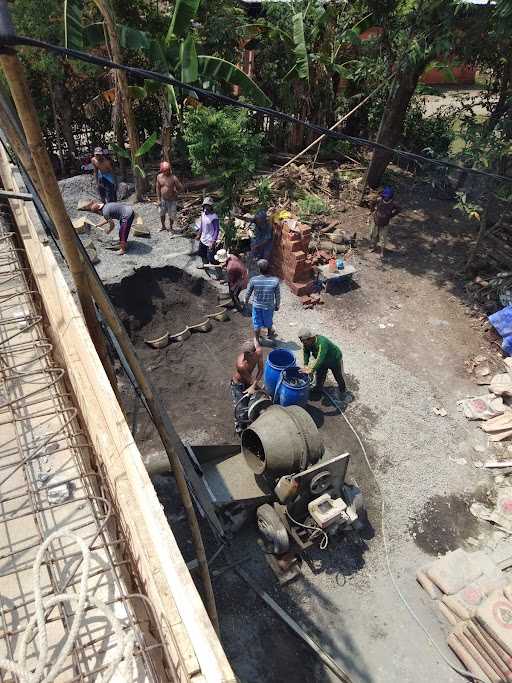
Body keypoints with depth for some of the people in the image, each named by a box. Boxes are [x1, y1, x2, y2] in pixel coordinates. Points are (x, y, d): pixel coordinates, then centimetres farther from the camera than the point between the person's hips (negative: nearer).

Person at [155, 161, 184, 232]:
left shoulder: (173, 178, -18)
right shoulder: (159, 177, -5)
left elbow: (181, 188, -16)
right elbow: (158, 188, 5)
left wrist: (176, 191, -33)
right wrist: (159, 199, 3)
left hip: (172, 200, -4)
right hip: (163, 199, 4)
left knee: (171, 215, 7)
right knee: (162, 214, 18)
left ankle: (170, 227, 31)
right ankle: (163, 226, 42)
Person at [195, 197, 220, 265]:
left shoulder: (214, 217, -23)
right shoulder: (203, 214, 0)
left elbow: (217, 230, -21)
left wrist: (213, 242, -25)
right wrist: (198, 235, 15)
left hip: (210, 241, -8)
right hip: (203, 240, 8)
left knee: (210, 258, -5)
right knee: (203, 254, 26)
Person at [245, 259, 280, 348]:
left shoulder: (253, 280, -24)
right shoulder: (275, 281, -24)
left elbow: (248, 292, -8)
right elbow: (278, 296, -12)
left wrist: (246, 301, 13)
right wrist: (277, 305, 7)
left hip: (256, 305, 0)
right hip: (269, 306, 0)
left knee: (257, 323, 22)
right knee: (268, 322, 28)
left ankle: (257, 340, 42)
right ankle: (270, 333, 56)